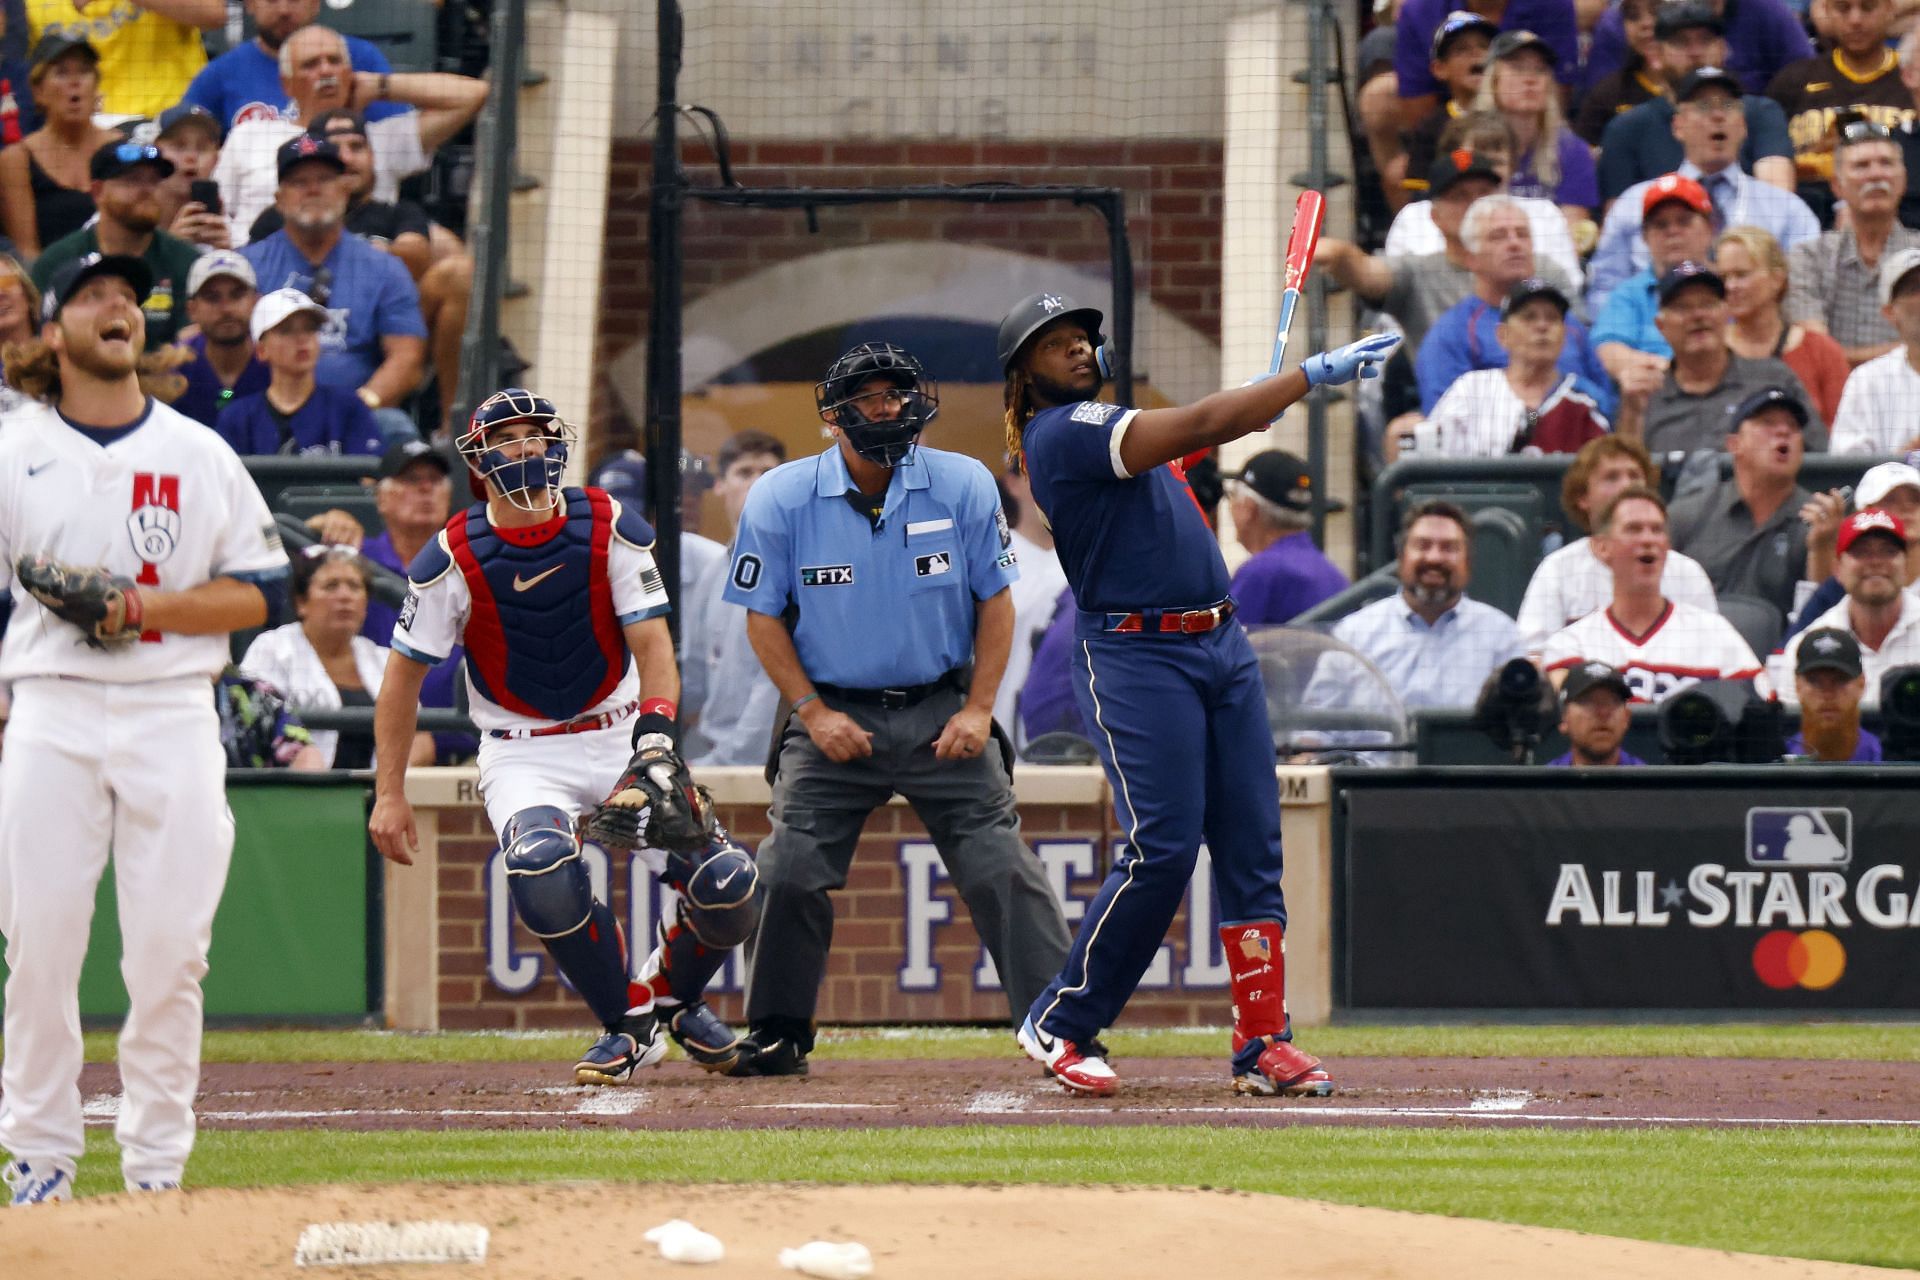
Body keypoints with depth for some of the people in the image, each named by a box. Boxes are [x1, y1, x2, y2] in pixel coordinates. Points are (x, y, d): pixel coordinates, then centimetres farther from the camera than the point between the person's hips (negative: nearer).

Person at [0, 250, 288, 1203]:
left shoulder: (199, 454, 9)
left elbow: (262, 593, 4)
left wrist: (136, 606, -9)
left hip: (174, 719, 0)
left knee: (170, 947, -3)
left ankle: (158, 1165, 6)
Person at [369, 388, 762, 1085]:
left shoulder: (610, 528, -6)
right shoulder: (455, 557, -10)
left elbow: (652, 644, -10)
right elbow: (404, 674, 0)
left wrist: (655, 733, -28)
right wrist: (389, 794, -4)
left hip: (620, 734, 2)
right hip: (523, 755, -2)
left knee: (729, 888, -13)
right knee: (544, 870, -34)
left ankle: (673, 995, 21)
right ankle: (629, 1025, -10)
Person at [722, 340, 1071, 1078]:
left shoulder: (963, 486, -4)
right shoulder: (781, 499, -6)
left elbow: (995, 599, 2)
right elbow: (762, 616, 0)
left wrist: (979, 711, -6)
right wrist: (812, 713, -10)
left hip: (941, 713, 0)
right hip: (835, 715, 0)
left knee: (1003, 870, -6)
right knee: (790, 875, -7)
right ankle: (777, 1035, 8)